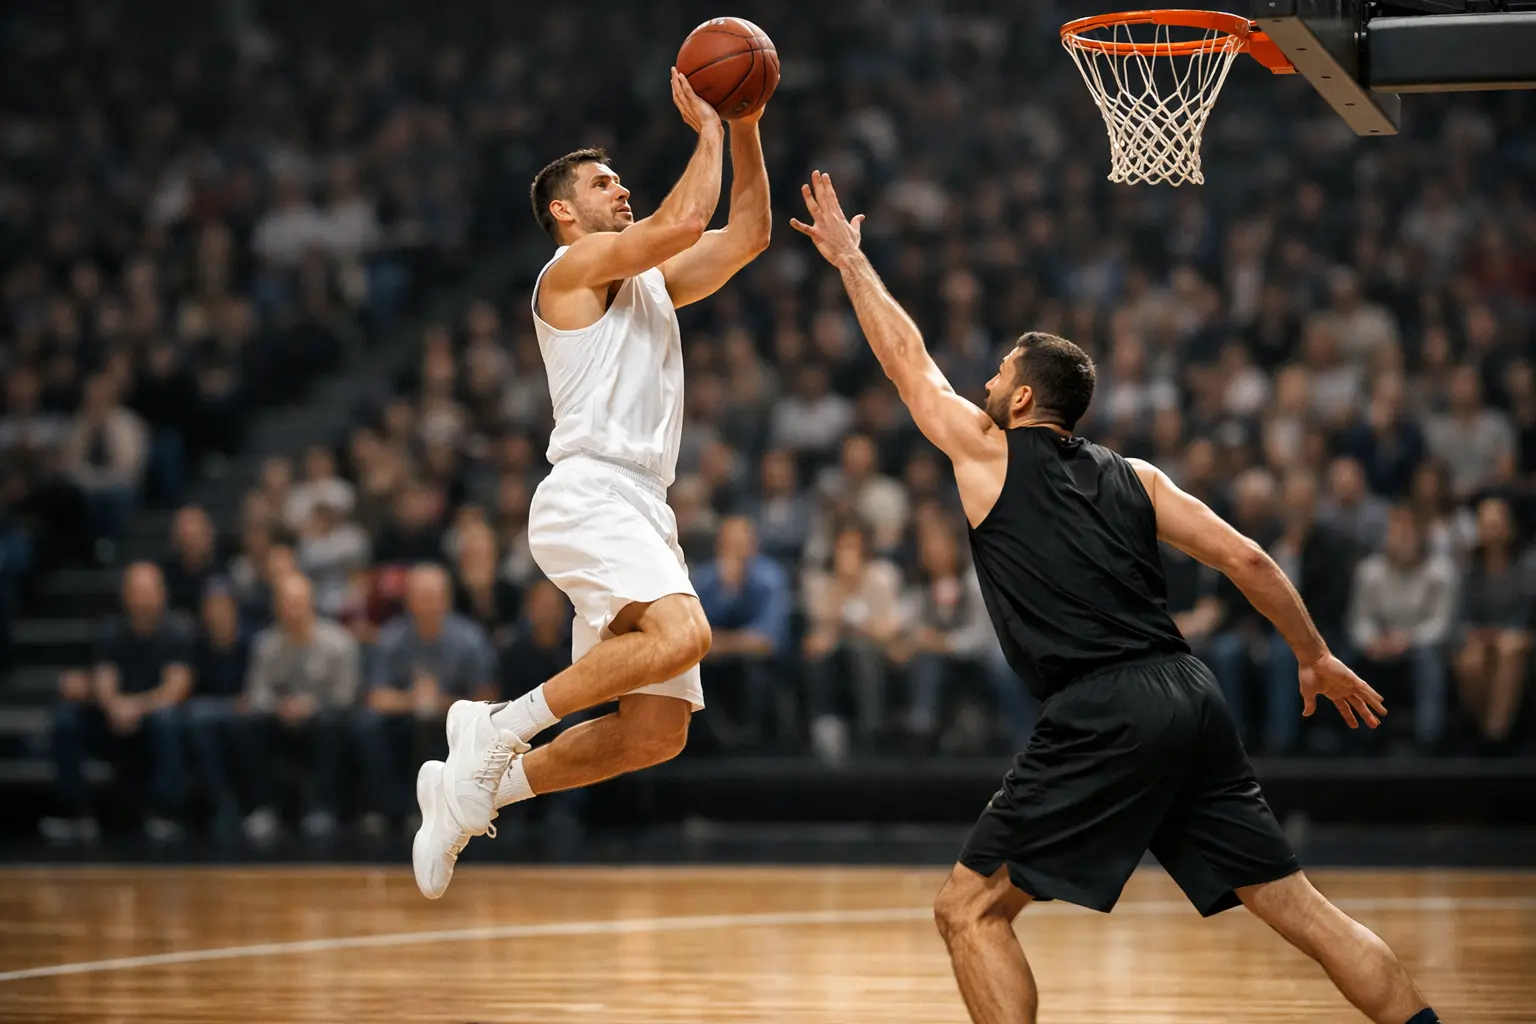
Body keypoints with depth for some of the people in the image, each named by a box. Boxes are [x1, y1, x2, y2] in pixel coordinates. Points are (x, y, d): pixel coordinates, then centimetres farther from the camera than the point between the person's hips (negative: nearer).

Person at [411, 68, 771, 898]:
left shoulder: (651, 282, 26)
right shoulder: (574, 267, 1)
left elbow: (746, 235, 24)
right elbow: (685, 218, -11)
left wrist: (745, 131, 16)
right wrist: (707, 128, 2)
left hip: (640, 512, 9)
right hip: (588, 495, -9)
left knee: (657, 733, 2)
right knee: (681, 633, -33)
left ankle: (475, 787, 13)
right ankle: (500, 728, -19)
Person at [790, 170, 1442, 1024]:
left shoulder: (989, 452, 8)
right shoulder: (1135, 477, 19)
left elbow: (909, 360, 20)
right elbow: (1245, 558, 13)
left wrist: (849, 258, 32)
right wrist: (1315, 656, 22)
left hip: (1101, 718, -6)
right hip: (1191, 698, 6)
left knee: (971, 912, 1)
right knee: (1299, 907, 9)